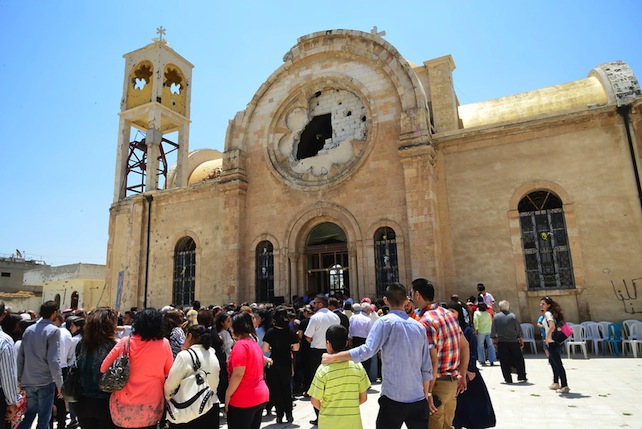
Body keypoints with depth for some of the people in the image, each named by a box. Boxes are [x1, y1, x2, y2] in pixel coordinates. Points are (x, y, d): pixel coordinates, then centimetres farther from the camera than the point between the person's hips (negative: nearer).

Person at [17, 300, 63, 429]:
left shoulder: (29, 330, 5)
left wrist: (20, 378, 17)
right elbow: (53, 360, -17)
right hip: (46, 381, -6)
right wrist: (59, 383, -10)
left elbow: (20, 356, 8)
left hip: (28, 381, 6)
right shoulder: (53, 331, -14)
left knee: (29, 415, 21)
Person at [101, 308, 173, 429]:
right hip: (150, 406, -1)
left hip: (122, 406, 1)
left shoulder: (125, 343, -10)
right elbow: (169, 372, 1)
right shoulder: (164, 343, -12)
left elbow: (103, 369, -1)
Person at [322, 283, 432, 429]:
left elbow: (367, 351, -20)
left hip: (393, 397, -5)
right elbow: (427, 368, 8)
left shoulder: (386, 322, -9)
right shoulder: (419, 326, 6)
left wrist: (333, 358, -14)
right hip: (419, 399, 5)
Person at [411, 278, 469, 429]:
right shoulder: (449, 314, 6)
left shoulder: (425, 322, -21)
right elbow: (465, 346, 12)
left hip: (438, 383, -8)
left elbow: (432, 361, -24)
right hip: (453, 381, 8)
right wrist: (462, 375, 19)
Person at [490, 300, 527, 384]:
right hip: (513, 342, 0)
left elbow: (493, 331, 1)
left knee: (504, 362, 5)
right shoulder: (513, 316, -4)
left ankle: (508, 379, 6)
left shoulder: (496, 317, -3)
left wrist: (494, 339, 13)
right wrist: (521, 340, 12)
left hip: (501, 342, 0)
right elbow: (519, 330, 1)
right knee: (518, 360, 13)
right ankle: (522, 377, 16)